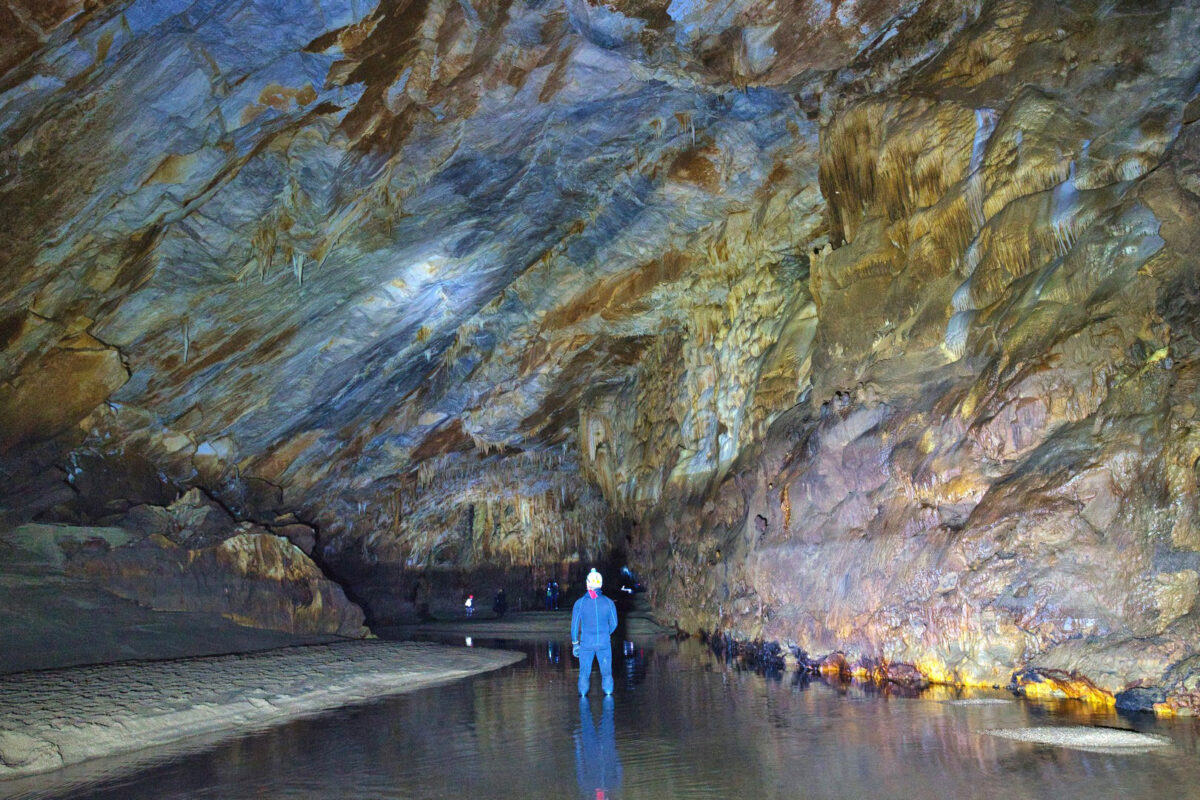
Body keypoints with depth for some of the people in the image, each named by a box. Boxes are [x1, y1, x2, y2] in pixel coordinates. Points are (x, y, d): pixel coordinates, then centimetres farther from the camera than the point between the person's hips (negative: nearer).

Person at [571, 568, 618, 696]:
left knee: (584, 672, 13)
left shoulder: (579, 603, -7)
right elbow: (613, 624, 2)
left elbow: (574, 624, -3)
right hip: (604, 642, 0)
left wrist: (575, 643, 7)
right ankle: (608, 694, 11)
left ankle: (583, 695, 14)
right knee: (606, 672, 11)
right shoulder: (608, 602, -5)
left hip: (586, 643, 0)